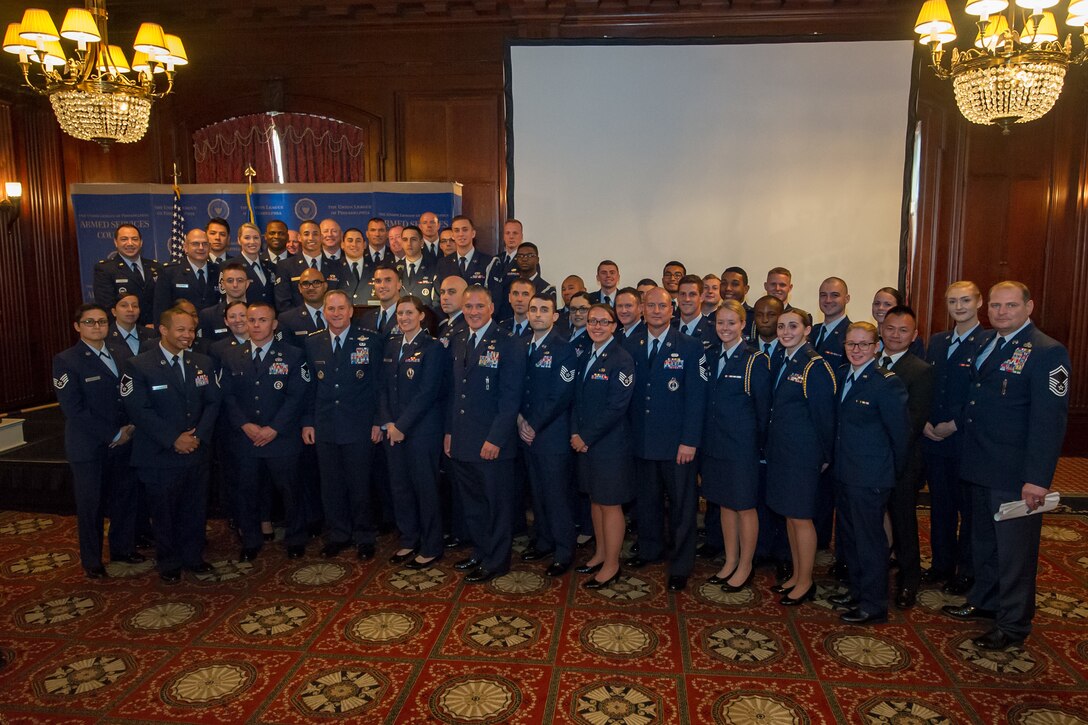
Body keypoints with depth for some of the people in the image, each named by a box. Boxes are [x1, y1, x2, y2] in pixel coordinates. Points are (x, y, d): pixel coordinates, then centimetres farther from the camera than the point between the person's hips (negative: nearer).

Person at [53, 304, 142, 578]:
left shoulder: (121, 353, 6)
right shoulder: (66, 360, -9)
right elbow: (74, 410, -15)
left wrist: (131, 427, -6)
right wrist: (112, 435, -15)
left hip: (123, 441, 4)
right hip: (88, 447, -4)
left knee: (125, 497, 13)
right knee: (90, 504, 9)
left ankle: (122, 548, 32)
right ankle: (91, 560, 26)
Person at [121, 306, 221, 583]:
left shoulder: (203, 363, 7)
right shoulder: (138, 366, -8)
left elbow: (213, 402, 5)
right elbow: (139, 411, -14)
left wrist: (199, 435, -10)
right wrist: (173, 440, -17)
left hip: (196, 453, 4)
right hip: (159, 456, -4)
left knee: (195, 509, 13)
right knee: (164, 512, 10)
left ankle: (193, 556, 31)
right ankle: (168, 563, 28)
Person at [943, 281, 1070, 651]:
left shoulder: (1047, 352, -14)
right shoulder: (987, 345, 11)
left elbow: (1050, 421, -19)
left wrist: (1037, 479, -23)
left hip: (1015, 474, -8)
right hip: (980, 467, 8)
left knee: (1015, 550, 6)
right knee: (983, 542, 21)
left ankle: (1013, 625, 20)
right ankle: (985, 601, 38)